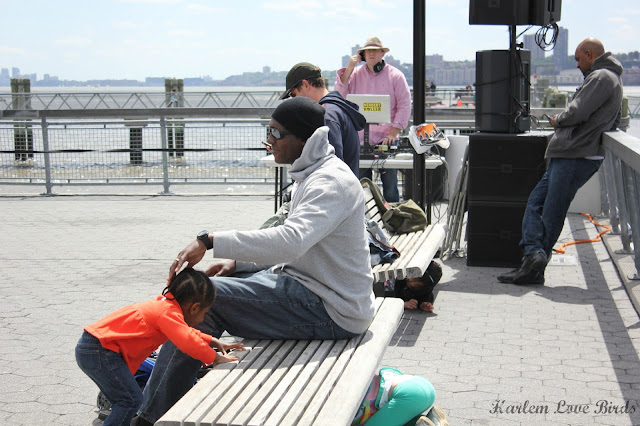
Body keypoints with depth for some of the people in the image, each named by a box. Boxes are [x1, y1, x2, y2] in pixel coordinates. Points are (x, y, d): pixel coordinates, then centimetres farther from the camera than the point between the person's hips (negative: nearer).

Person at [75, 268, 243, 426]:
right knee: (131, 400, -9)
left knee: (123, 401, 19)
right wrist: (216, 358, -17)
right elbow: (188, 342, -29)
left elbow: (186, 331, 29)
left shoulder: (165, 304, 13)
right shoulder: (169, 313, -18)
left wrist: (213, 341, 21)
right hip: (100, 351, -11)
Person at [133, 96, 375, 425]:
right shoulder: (309, 175, 15)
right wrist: (238, 262, 6)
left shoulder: (332, 181, -19)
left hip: (329, 311, -11)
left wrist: (211, 240, -33)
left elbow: (291, 241, -35)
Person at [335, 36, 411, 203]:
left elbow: (404, 105, 0)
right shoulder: (355, 74, 11)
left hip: (386, 139, -2)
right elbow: (339, 95, 3)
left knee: (390, 184, 0)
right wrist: (349, 69, -4)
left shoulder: (395, 75, 4)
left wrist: (394, 132, -9)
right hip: (360, 139, 2)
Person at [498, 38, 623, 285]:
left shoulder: (601, 77, -9)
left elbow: (577, 113, -20)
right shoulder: (609, 79, 23)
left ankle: (534, 268, -5)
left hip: (576, 157, -11)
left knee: (551, 215, -8)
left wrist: (558, 121, 2)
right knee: (535, 202, 4)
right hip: (566, 156, 11)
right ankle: (534, 254, -6)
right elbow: (613, 124, 26)